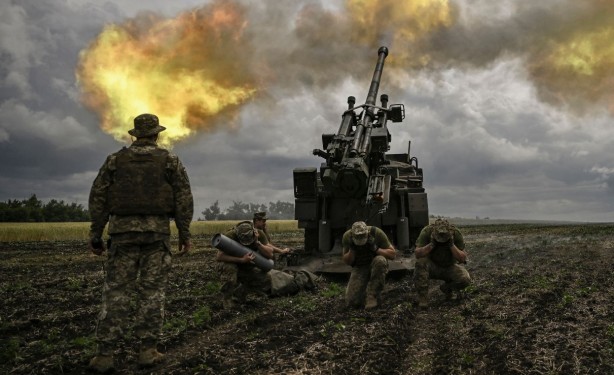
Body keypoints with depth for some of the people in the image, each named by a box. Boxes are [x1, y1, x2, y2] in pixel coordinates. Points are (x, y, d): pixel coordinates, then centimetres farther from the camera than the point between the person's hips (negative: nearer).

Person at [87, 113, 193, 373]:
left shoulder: (115, 160, 9)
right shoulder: (169, 160, 6)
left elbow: (98, 197, 5)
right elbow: (184, 198, 0)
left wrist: (96, 234, 9)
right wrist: (184, 233, 5)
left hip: (123, 230, 1)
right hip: (157, 231, -1)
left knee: (116, 290, 2)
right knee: (152, 290, 4)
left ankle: (104, 354, 1)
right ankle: (148, 350, 6)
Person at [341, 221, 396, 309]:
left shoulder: (376, 232, -22)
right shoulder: (347, 236, -15)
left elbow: (393, 254, -15)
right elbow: (346, 261, -5)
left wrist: (376, 248, -29)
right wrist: (351, 250, -24)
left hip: (377, 266, -1)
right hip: (359, 268, 1)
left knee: (380, 260, -39)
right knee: (351, 302, -17)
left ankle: (372, 295, -24)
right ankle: (364, 290, 16)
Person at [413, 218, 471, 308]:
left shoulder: (456, 233, -19)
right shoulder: (426, 231, -22)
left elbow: (463, 259, -19)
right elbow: (417, 254, -26)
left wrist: (452, 245, -33)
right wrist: (431, 244, -37)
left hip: (449, 267, 1)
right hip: (431, 266, -1)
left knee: (466, 279, -26)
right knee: (421, 262, -34)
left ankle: (446, 288, 8)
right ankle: (422, 296, -18)